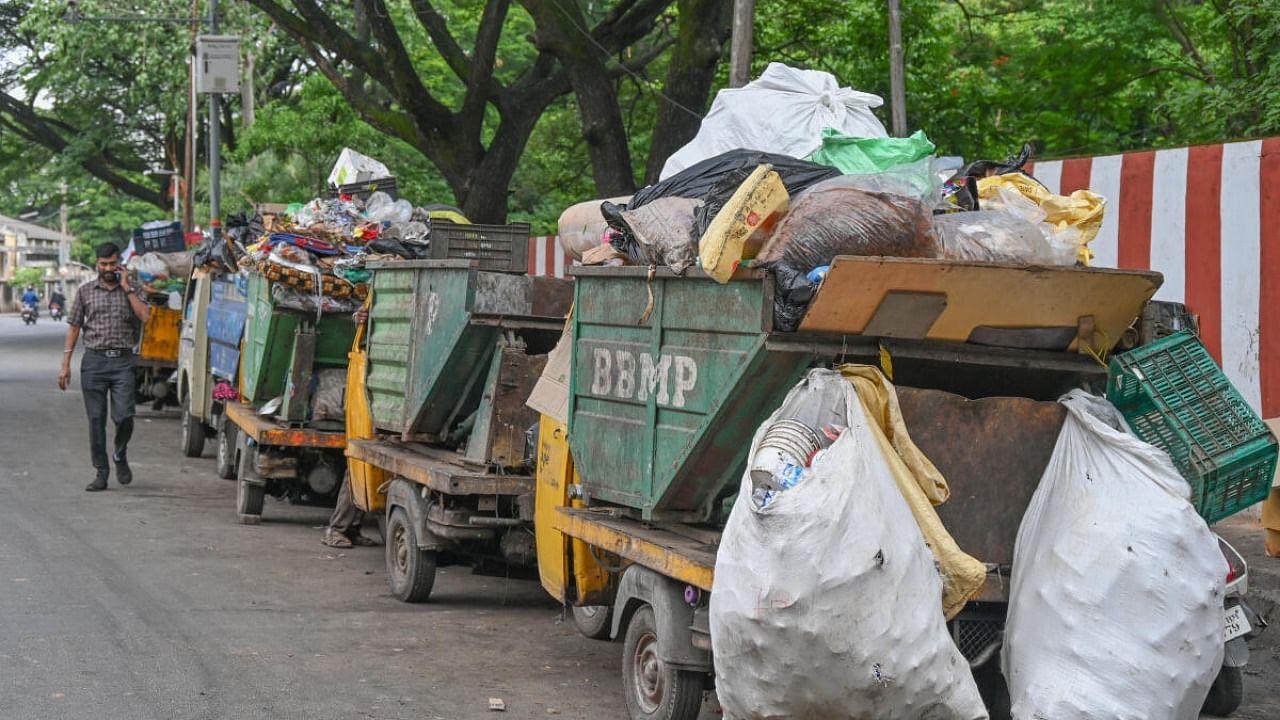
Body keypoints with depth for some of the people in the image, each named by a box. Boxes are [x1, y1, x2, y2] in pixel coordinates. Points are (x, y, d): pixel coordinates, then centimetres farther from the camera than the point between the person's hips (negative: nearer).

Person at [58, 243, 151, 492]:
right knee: (96, 420, 2)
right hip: (94, 361, 1)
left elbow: (145, 316, -10)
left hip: (123, 361, -1)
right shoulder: (85, 291, 9)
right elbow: (74, 327, 8)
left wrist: (126, 287, -6)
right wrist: (66, 364, 3)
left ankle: (120, 455, 18)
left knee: (124, 416, -11)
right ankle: (101, 473, 10)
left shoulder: (130, 291, 8)